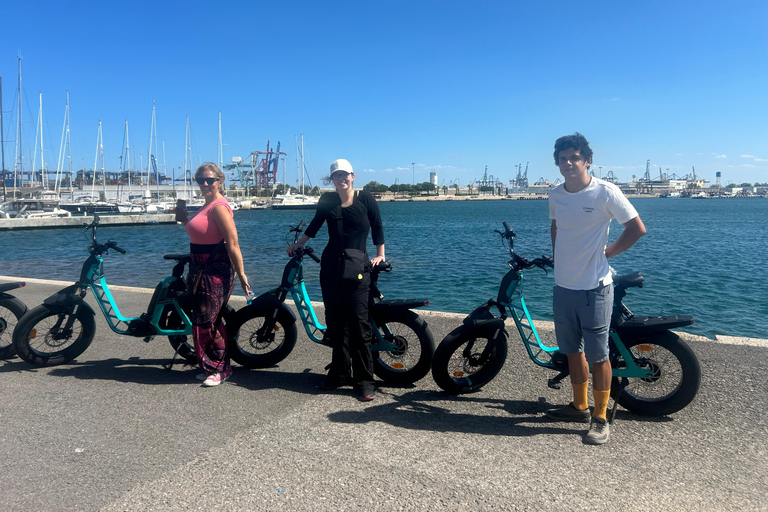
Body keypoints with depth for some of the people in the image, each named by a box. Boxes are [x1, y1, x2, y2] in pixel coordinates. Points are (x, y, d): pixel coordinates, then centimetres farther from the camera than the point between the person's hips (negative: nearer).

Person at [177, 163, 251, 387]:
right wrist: (184, 219, 15)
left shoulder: (219, 207, -16)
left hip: (216, 271, -10)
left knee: (207, 320, -4)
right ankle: (212, 366, 26)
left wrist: (241, 273, -23)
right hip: (202, 270, 10)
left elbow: (233, 243, -21)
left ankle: (219, 368, 10)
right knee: (208, 319, 14)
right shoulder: (207, 205, 15)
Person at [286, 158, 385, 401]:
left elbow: (377, 226, 8)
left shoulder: (365, 198, -1)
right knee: (335, 321, 9)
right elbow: (315, 224, 23)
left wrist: (380, 254, 7)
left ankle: (364, 380, -2)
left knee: (359, 322, -9)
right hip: (330, 267, 4)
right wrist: (298, 244, 29)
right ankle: (340, 373, 21)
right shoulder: (327, 200, 7)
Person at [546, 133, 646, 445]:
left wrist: (607, 252, -6)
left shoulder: (605, 192, -12)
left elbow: (637, 228, -6)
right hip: (563, 286, 6)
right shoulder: (555, 195, 5)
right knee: (573, 351, 16)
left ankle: (600, 418, 15)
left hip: (594, 287, -6)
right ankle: (580, 407, 32)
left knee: (598, 355, 1)